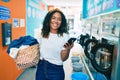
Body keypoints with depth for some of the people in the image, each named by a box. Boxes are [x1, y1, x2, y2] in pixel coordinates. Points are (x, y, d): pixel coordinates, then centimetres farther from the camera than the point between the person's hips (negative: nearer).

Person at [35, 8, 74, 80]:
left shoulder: (65, 36, -10)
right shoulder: (43, 34, 1)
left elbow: (63, 58, -10)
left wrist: (68, 49, -27)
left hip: (56, 70, -3)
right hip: (41, 68, 3)